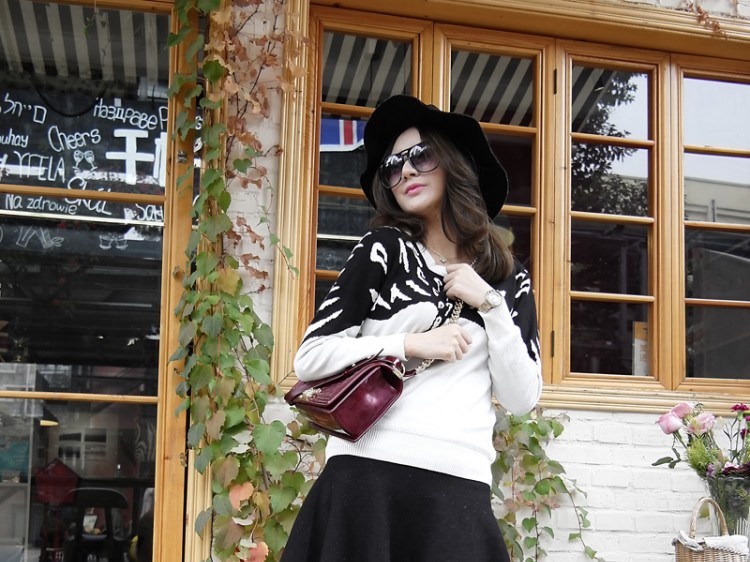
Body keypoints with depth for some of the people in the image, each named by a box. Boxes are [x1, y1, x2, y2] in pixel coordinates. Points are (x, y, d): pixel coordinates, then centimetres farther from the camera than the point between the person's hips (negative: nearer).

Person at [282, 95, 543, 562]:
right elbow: (310, 359, 0)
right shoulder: (385, 249, 6)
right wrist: (411, 345, -8)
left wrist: (490, 303, -3)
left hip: (460, 485, 2)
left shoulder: (509, 278, 12)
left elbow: (522, 398, 5)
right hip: (369, 471, -1)